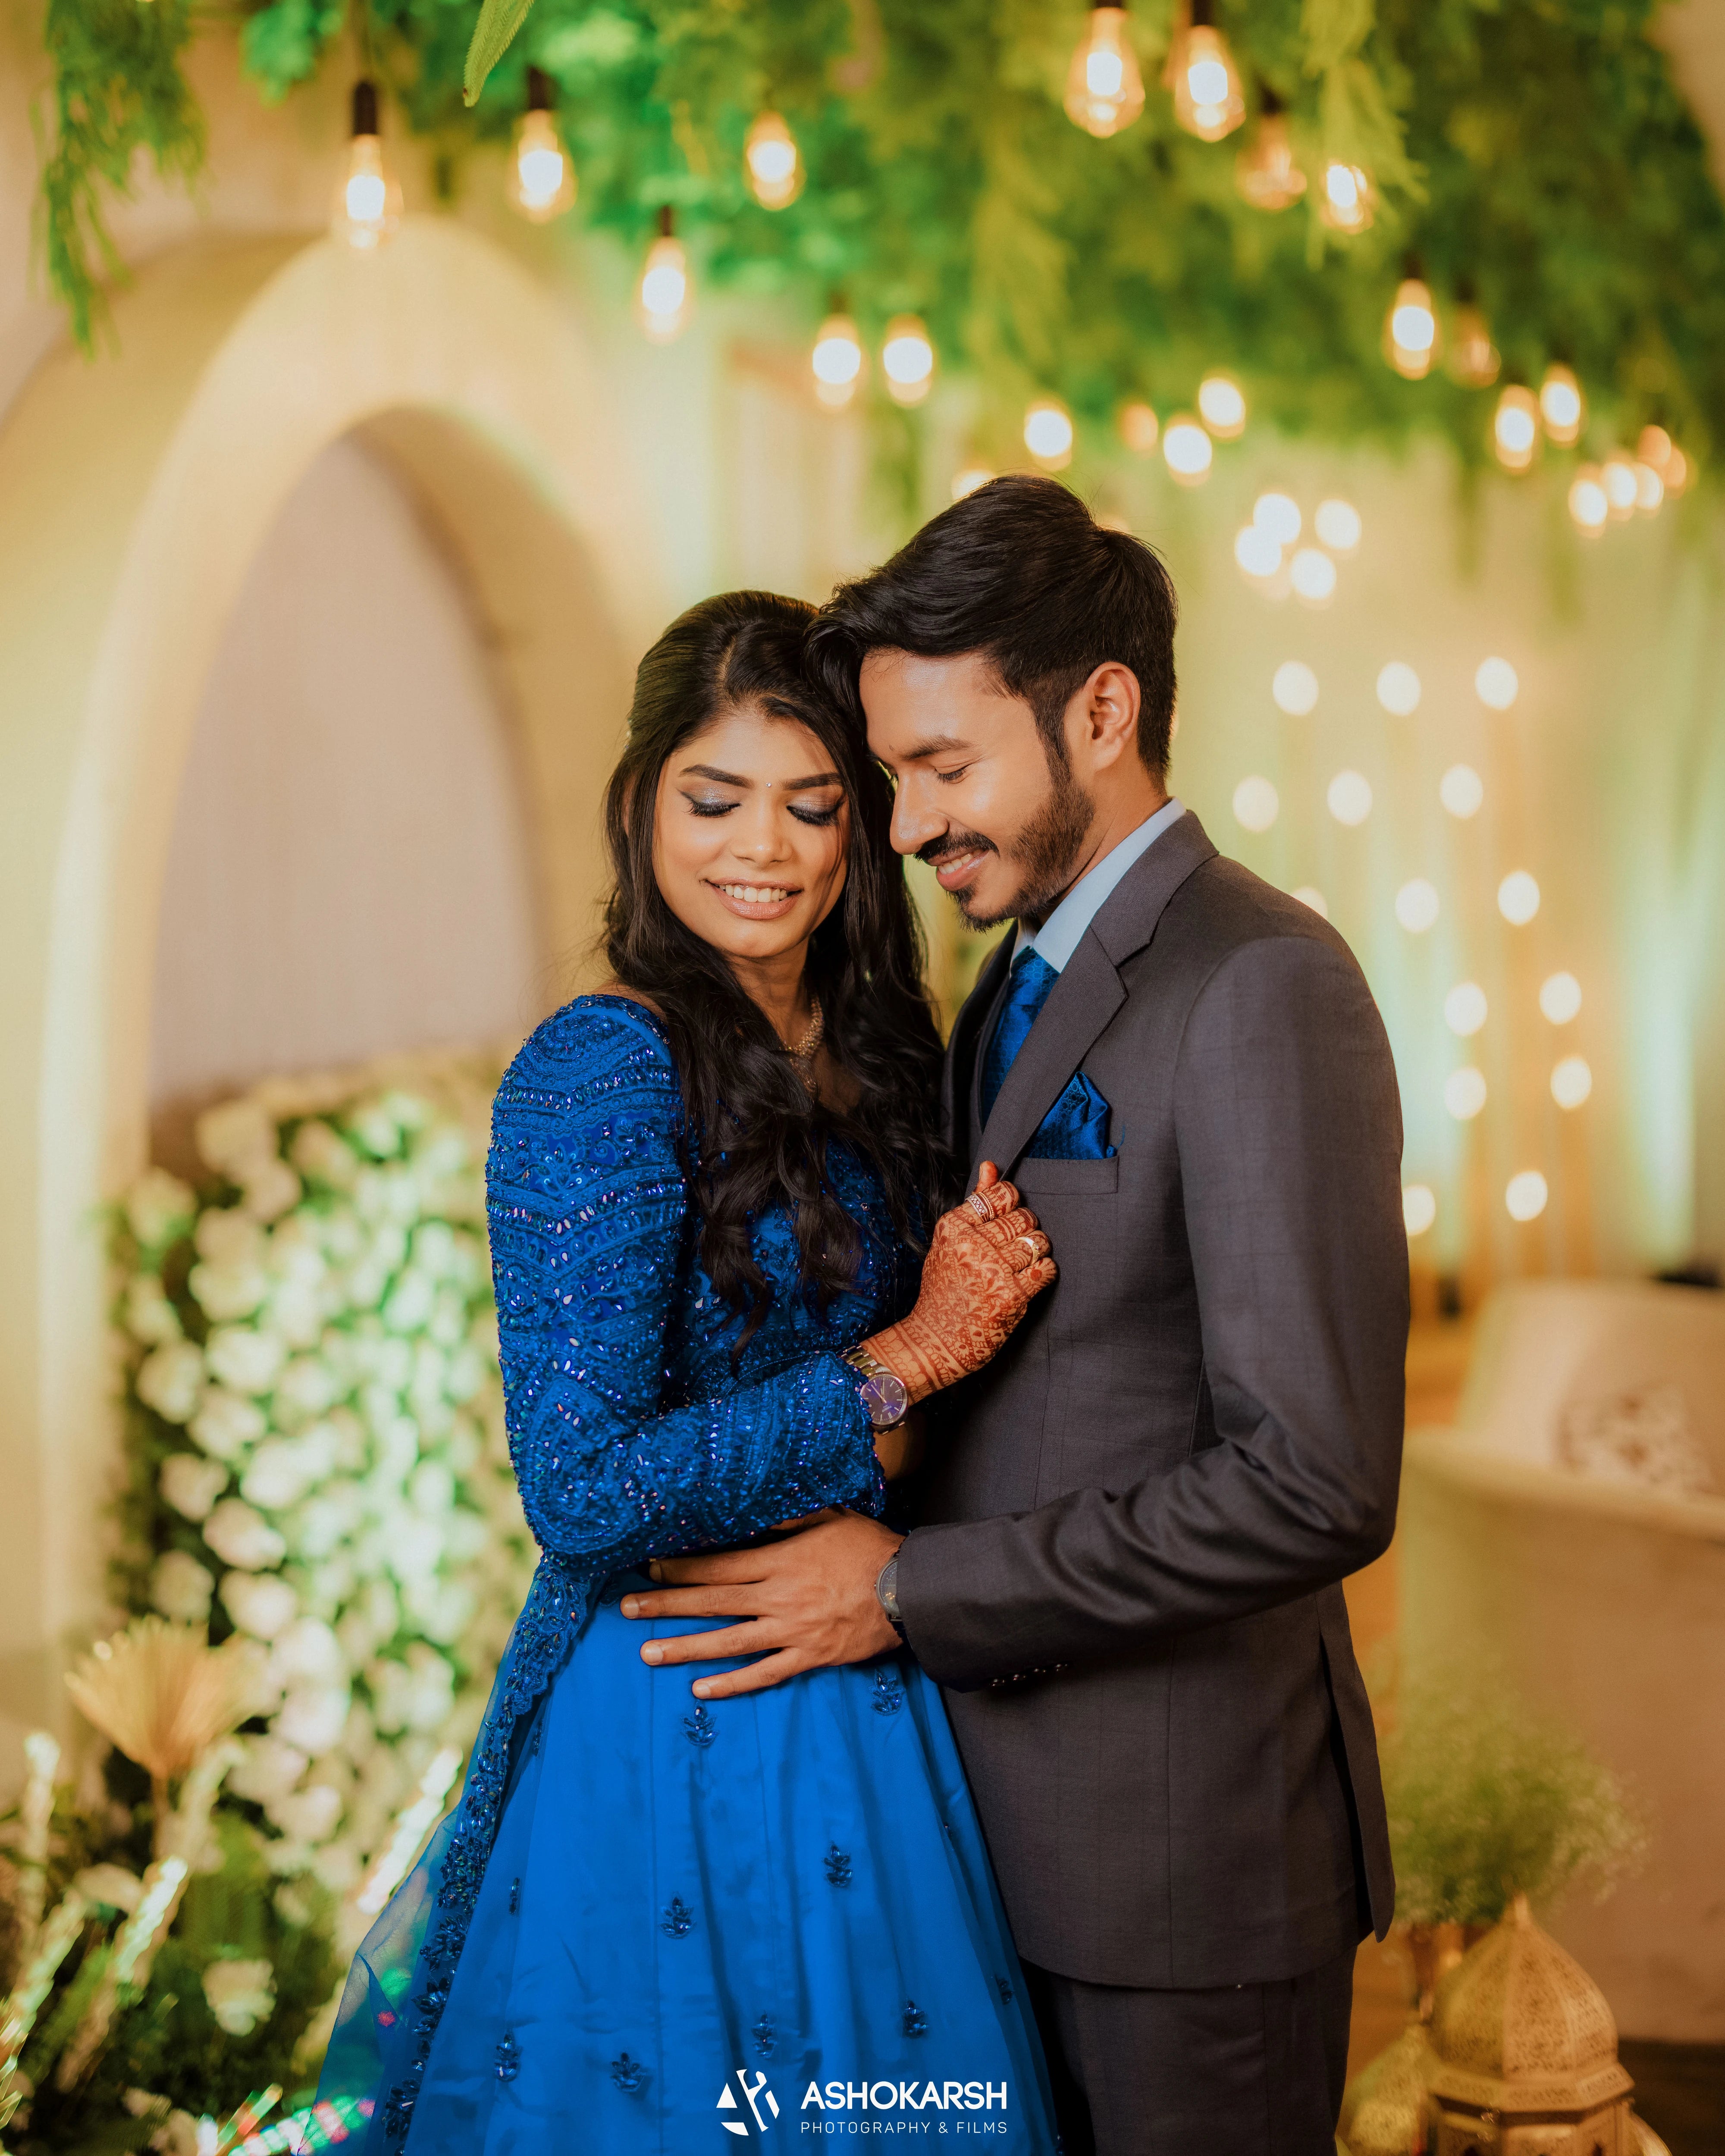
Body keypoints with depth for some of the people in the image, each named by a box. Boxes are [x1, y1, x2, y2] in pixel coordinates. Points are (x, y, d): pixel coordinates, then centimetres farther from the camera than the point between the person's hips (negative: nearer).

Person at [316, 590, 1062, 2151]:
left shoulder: (876, 1051, 6)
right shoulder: (598, 1074, -16)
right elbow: (583, 1491, -22)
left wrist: (979, 1286, -5)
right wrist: (904, 1361, -17)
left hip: (865, 1714, 7)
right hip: (680, 1735, -7)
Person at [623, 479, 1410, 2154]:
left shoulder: (1261, 987, -17)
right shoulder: (1014, 993, 12)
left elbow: (1316, 1483, -24)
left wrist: (910, 1589, -18)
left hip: (1186, 1830, -8)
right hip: (1017, 1820, 8)